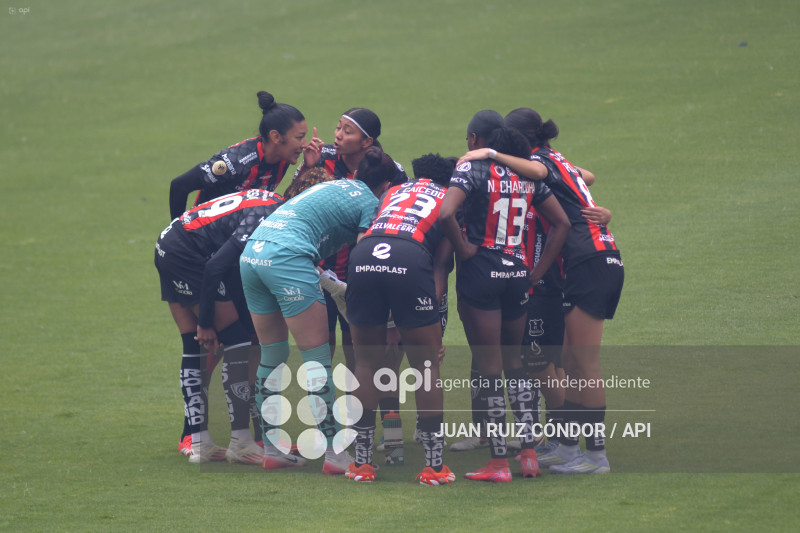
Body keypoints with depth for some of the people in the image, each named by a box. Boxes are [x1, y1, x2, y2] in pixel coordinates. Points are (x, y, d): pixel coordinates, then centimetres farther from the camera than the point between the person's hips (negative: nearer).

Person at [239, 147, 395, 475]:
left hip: (251, 254, 8)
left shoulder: (332, 186, 28)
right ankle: (333, 453, -1)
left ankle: (272, 448, 20)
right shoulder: (369, 202, 6)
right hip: (287, 258, -8)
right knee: (317, 358, -2)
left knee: (272, 354, 17)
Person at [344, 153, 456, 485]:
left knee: (367, 363, 14)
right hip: (410, 259, -3)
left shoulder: (394, 192, 36)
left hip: (363, 256, 3)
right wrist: (433, 304, 7)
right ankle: (434, 465, 9)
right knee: (426, 366, 8)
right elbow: (442, 262, 14)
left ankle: (362, 463, 16)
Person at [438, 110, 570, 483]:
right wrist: (537, 272, 10)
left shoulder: (472, 169, -9)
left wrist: (464, 249, -12)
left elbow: (445, 213, -26)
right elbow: (562, 223, 10)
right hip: (517, 275, 5)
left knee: (489, 369, 0)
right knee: (513, 363, 19)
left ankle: (498, 461, 1)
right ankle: (528, 454, 14)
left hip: (481, 271, -5)